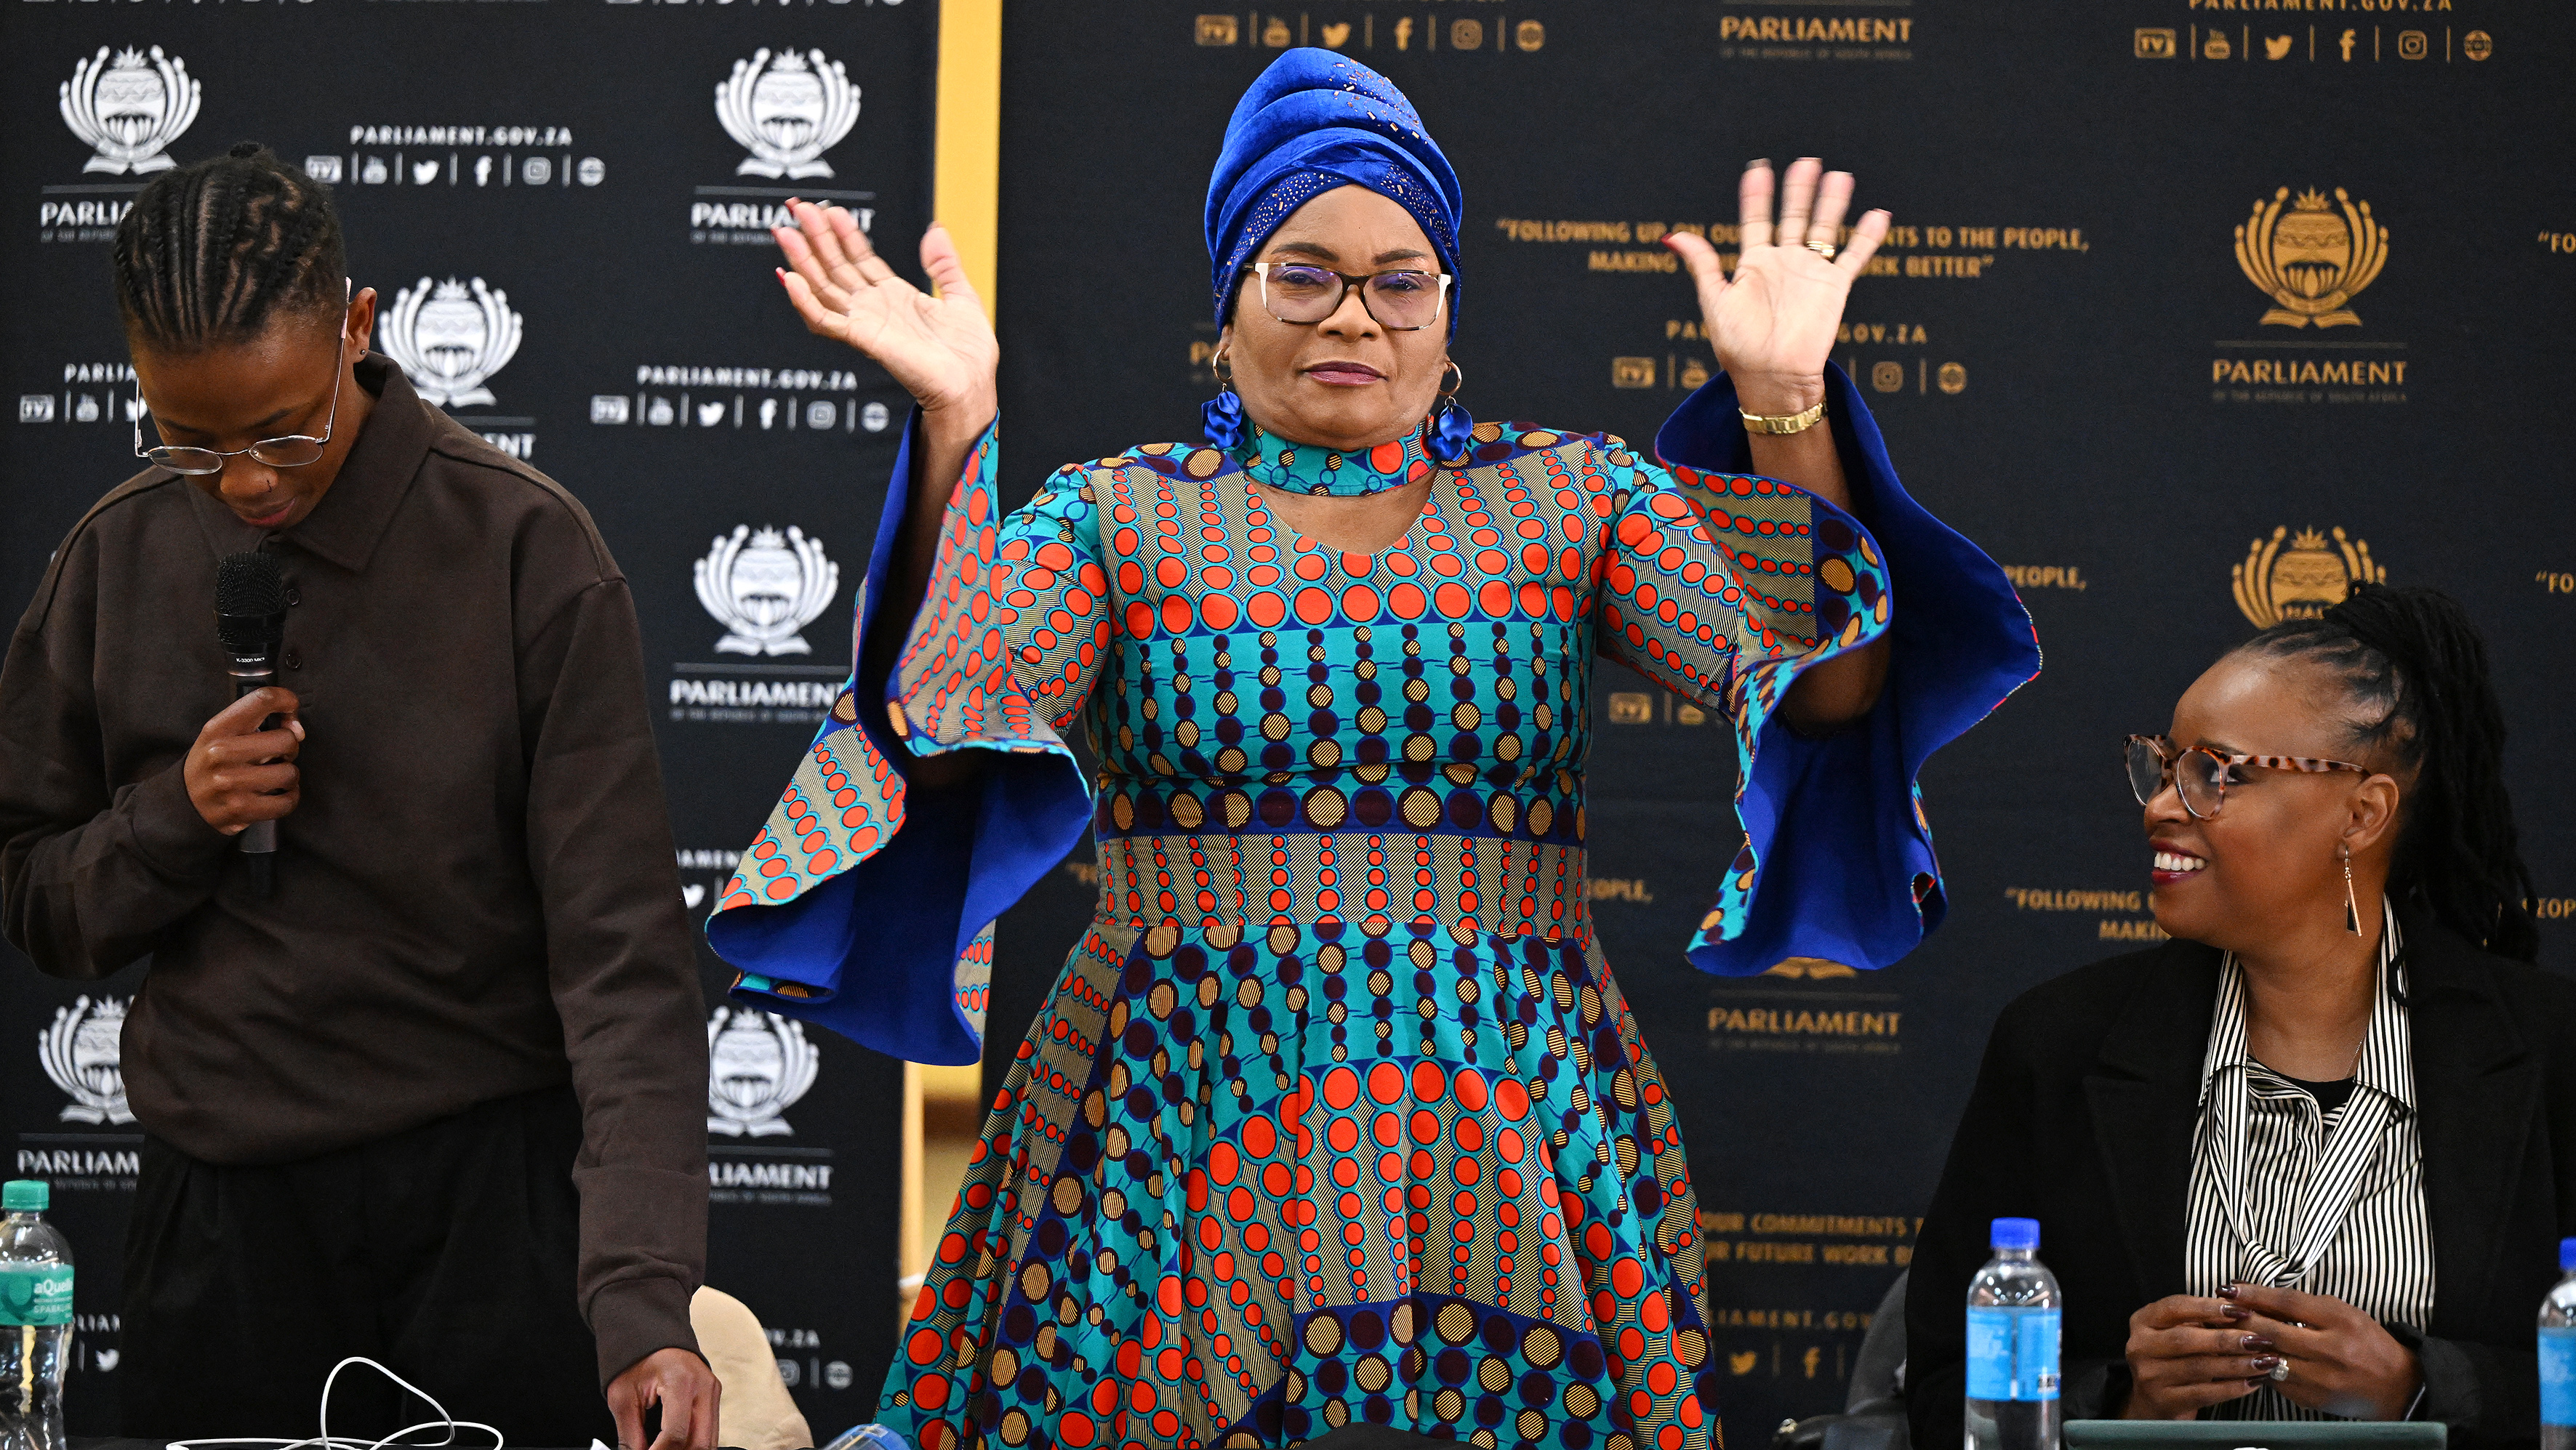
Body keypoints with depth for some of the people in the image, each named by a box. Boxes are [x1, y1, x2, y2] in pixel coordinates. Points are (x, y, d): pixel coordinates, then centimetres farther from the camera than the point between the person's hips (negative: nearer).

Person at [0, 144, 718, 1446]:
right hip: (224, 1203, 3)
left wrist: (641, 1297, -25)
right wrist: (174, 817, -12)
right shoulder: (116, 562, 2)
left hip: (497, 1190, -3)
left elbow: (619, 944, -15)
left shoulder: (524, 549, -10)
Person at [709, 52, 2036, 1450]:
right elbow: (937, 732, -12)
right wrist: (952, 428, -18)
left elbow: (1825, 688, -5)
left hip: (1508, 1147, 1)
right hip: (1185, 1132, -1)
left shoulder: (1573, 497, 8)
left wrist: (1785, 400, -14)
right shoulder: (1116, 518, 6)